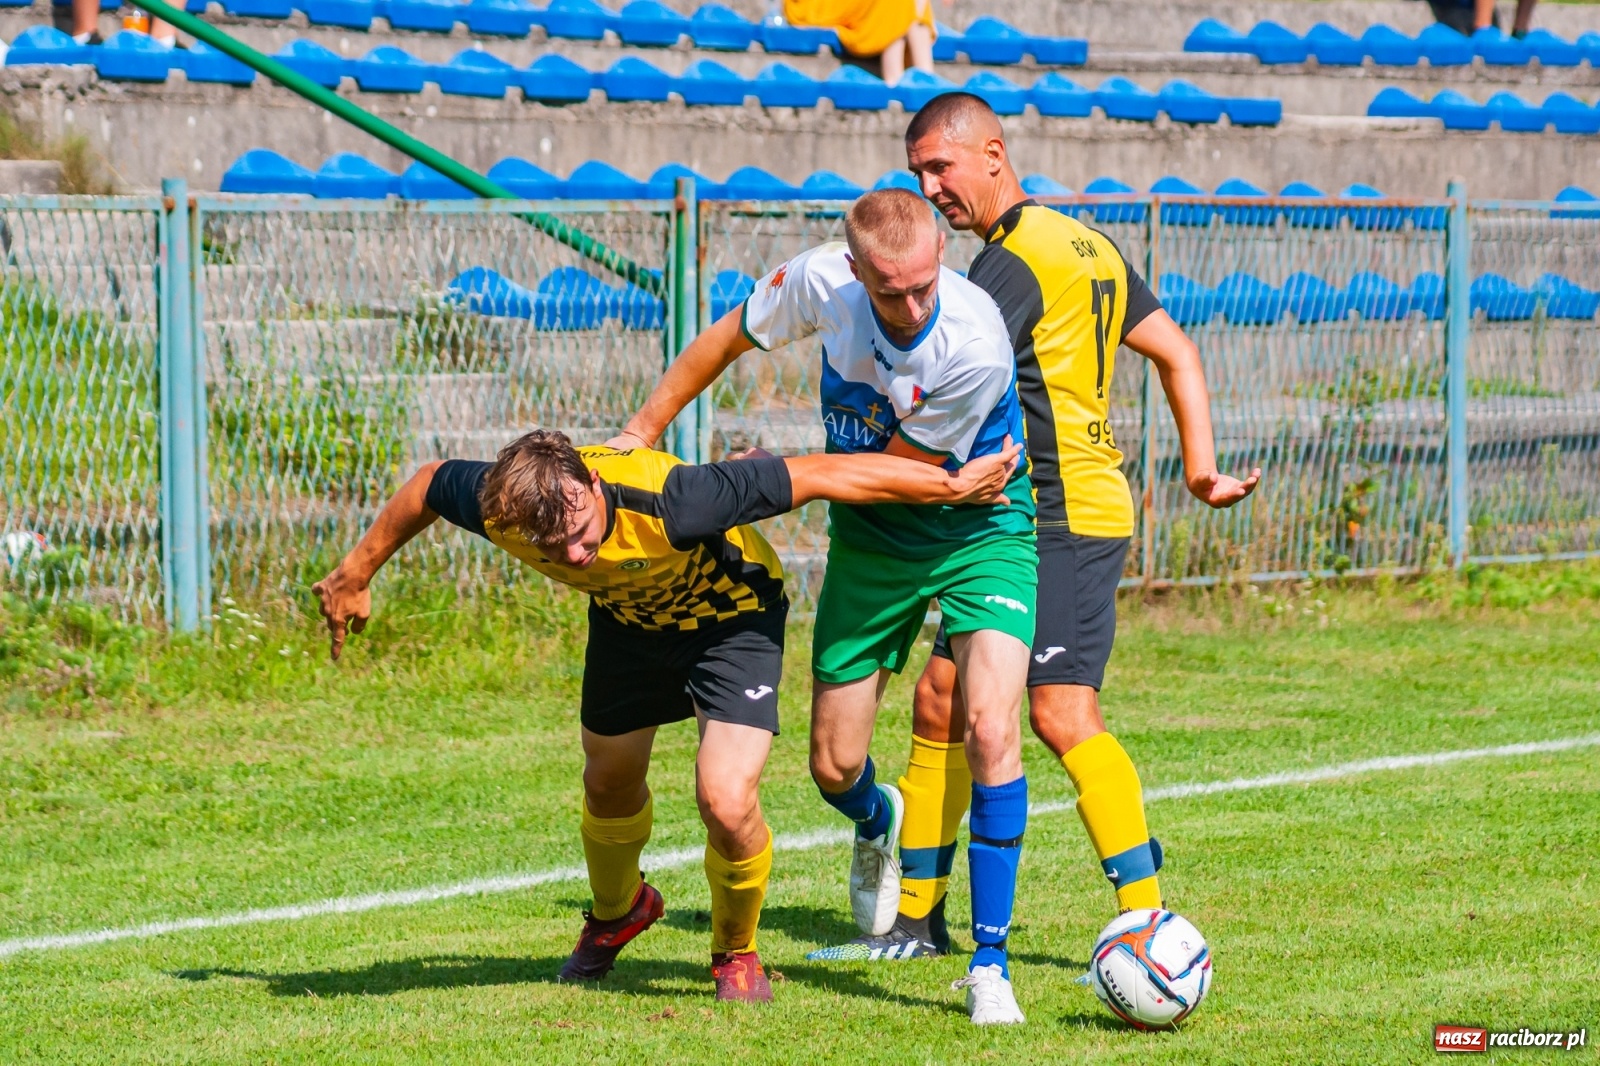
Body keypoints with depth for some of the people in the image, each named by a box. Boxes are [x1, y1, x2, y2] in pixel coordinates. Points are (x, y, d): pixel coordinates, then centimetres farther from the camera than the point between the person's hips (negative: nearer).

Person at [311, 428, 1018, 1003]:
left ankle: (737, 952, 13)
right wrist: (356, 574, 7)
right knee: (609, 781, 21)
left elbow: (820, 475, -37)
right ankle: (616, 913, 56)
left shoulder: (665, 505, -46)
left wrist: (953, 486, -29)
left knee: (726, 801, -19)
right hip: (627, 615, 5)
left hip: (732, 613, -5)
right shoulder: (499, 510, -33)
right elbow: (428, 485, -7)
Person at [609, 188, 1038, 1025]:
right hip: (870, 542, 4)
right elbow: (732, 335, 1)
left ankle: (989, 963, -13)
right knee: (833, 768, 5)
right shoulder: (822, 281, -21)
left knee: (990, 730, -24)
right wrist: (642, 432, 4)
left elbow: (889, 471, -20)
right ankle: (879, 825, 45)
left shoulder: (976, 348, -33)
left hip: (980, 529, -4)